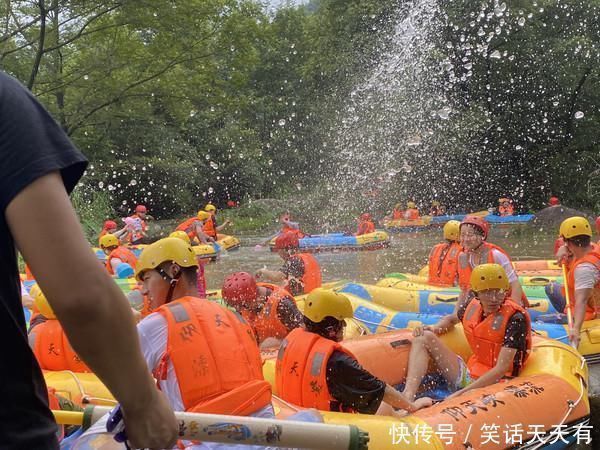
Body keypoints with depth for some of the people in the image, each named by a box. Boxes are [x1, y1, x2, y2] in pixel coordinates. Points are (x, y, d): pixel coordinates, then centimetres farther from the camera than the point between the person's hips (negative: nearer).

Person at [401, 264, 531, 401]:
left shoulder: (515, 319, -19)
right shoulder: (472, 306, 0)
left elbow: (502, 369, -25)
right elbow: (451, 319, 26)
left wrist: (460, 394, -30)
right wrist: (434, 328, 1)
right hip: (467, 375, 7)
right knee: (424, 338, -6)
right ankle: (407, 396, -25)